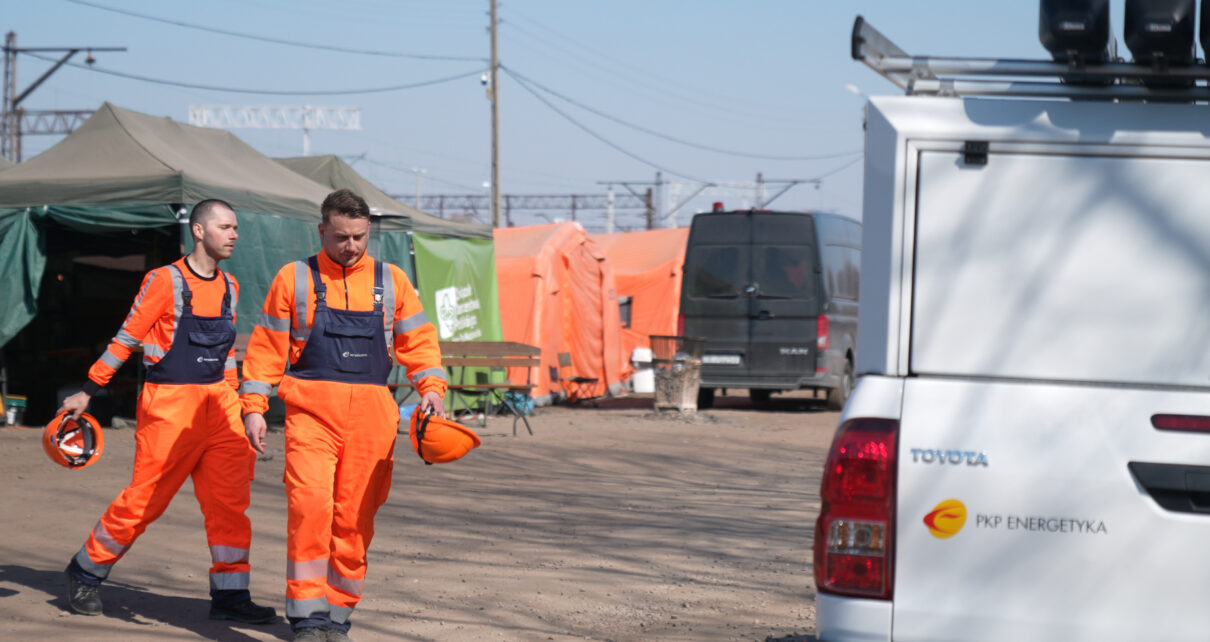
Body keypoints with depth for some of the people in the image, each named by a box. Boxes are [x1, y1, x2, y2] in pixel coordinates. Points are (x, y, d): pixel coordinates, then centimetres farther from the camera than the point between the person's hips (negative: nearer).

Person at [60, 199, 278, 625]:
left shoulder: (229, 287, 12)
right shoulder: (165, 281, -7)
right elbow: (126, 338, -3)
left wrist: (231, 398, 19)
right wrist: (87, 392, 0)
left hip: (218, 404, 6)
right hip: (170, 402, -6)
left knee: (230, 498, -3)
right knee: (145, 499, -1)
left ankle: (229, 595, 2)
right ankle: (85, 573, 17)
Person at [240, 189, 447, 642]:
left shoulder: (392, 282, 13)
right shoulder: (294, 279, 8)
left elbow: (418, 341, 13)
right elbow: (266, 347, 8)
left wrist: (431, 387, -4)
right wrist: (253, 407, 1)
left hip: (371, 416, 2)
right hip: (311, 412, -2)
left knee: (354, 519, 3)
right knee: (310, 507, -16)